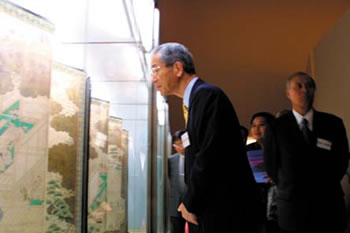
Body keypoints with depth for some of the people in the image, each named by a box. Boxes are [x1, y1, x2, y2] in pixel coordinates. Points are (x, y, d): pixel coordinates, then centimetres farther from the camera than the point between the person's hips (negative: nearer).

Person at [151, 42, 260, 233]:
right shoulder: (196, 98, 13)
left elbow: (210, 155, -21)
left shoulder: (207, 95, -14)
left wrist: (190, 203, -11)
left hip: (227, 207, -9)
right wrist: (190, 201, 7)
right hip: (216, 208, 9)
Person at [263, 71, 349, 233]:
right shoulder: (276, 129, -4)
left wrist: (324, 188, 7)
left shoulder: (333, 123, 1)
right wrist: (291, 191, 6)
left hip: (329, 205, 2)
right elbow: (271, 167, 3)